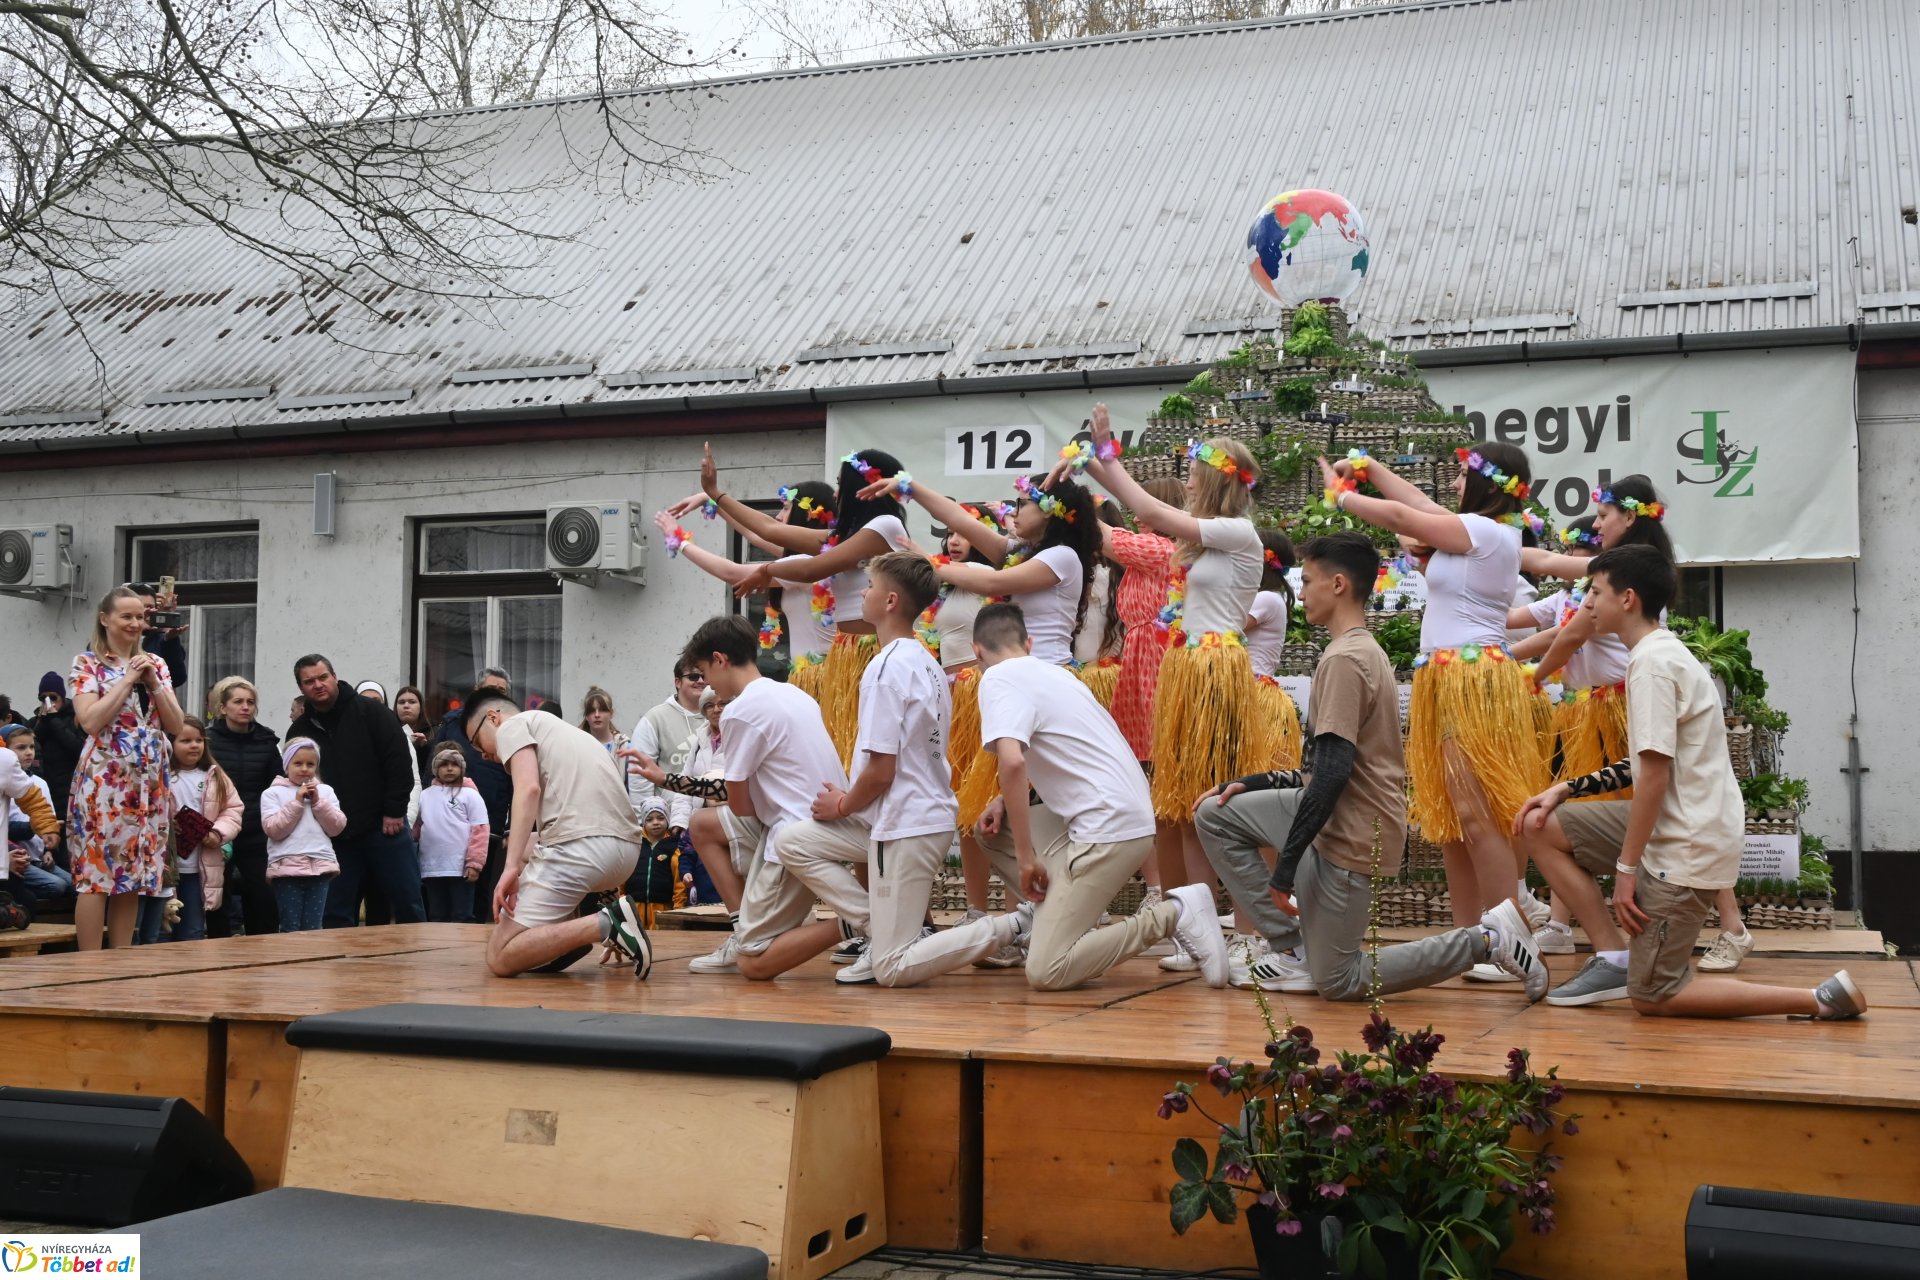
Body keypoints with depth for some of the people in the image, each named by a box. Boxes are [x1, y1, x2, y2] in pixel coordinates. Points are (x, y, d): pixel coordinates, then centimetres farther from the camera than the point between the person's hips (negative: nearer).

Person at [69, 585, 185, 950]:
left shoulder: (156, 664, 14)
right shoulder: (87, 664, 0)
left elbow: (176, 725, 8)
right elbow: (90, 720, -14)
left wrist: (153, 682, -4)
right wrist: (129, 678, -10)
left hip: (149, 782, 5)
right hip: (103, 779, -5)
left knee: (133, 874, 6)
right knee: (95, 873, -7)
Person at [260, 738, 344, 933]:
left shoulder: (325, 791, 12)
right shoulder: (273, 793, 4)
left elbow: (337, 828, 5)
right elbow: (273, 829, -8)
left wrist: (318, 802, -4)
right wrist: (296, 803, -10)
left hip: (320, 866, 3)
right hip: (287, 867, -2)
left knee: (313, 929, 6)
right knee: (290, 929, 0)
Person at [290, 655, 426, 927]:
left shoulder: (370, 712, -2)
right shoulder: (299, 731, 8)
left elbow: (399, 759, -6)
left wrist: (395, 811, -9)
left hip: (384, 827, -3)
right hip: (335, 838, 3)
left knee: (408, 905, 1)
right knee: (337, 915, 5)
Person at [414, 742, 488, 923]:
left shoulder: (470, 794, 1)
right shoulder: (425, 795, 12)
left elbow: (479, 830, -5)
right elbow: (415, 827, 13)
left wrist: (474, 863, -11)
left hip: (460, 868, -4)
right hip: (431, 868, 4)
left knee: (462, 918, 1)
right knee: (437, 918, 11)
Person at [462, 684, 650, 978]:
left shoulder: (513, 725, 11)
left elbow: (529, 789, -10)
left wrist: (511, 867, -16)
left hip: (580, 844, -9)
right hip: (627, 847, 9)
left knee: (500, 958, -2)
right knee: (527, 843, 38)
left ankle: (602, 925, -16)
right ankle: (571, 934, 17)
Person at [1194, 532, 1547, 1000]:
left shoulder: (1344, 659, -19)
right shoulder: (1364, 650, 13)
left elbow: (1333, 772, -25)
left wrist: (1285, 866, -21)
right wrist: (1247, 785, 11)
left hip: (1351, 834, -10)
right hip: (1336, 814, 10)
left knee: (1338, 982, 1)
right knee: (1214, 815, 9)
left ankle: (1487, 938, 2)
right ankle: (1288, 947, 7)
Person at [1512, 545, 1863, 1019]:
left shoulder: (1652, 661, -18)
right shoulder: (1663, 653, 12)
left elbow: (1655, 773, -21)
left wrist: (1625, 868, -17)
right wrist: (1565, 789, 9)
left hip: (1686, 847, -9)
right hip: (1670, 826, 9)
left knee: (1652, 998, -2)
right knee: (1539, 827, 7)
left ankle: (1823, 999, -2)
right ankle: (1615, 956, 6)